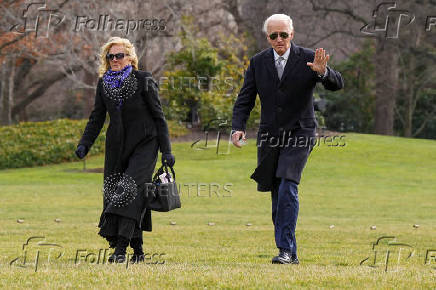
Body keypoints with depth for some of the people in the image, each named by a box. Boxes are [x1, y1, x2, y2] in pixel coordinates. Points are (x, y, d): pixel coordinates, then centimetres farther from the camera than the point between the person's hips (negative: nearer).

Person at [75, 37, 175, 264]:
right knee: (113, 194, 1)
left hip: (143, 145, -5)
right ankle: (137, 250, 11)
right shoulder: (104, 83, 7)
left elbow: (158, 117, -4)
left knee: (130, 189, -19)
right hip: (117, 147, 5)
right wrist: (84, 144, -3)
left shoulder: (144, 81, -6)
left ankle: (121, 249, -24)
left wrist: (166, 151, -7)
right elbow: (96, 118, 12)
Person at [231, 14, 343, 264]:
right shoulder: (258, 62, 4)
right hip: (270, 136, 4)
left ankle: (286, 249, -19)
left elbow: (337, 84, -12)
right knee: (278, 196, 6)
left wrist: (323, 72, -34)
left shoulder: (307, 59, -5)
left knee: (288, 187, -20)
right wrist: (238, 128, -11)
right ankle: (291, 254, 14)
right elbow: (245, 100, 5)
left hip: (299, 134, -4)